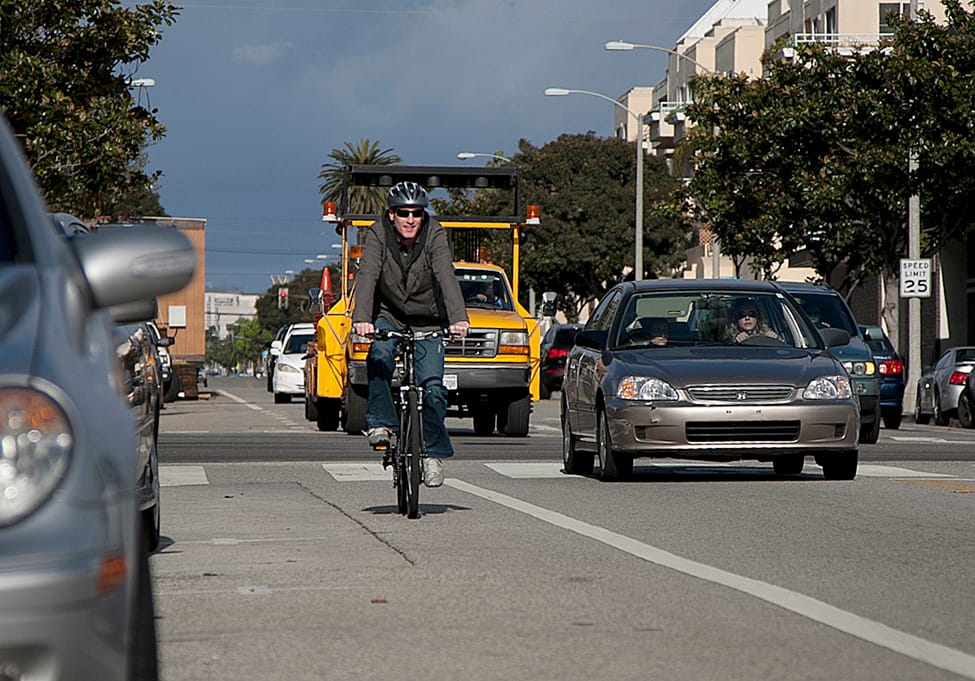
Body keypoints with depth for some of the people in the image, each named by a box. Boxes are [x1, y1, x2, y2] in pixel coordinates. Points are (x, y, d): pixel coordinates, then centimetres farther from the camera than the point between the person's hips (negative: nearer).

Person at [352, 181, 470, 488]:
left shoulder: (435, 236, -19)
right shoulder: (377, 235, -17)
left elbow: (447, 277, -33)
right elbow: (367, 276, -30)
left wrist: (458, 318, -49)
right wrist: (361, 319, -47)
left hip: (427, 321, 0)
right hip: (389, 315, 0)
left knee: (433, 385, -11)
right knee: (379, 356, -31)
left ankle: (433, 452, 1)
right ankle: (380, 423, -21)